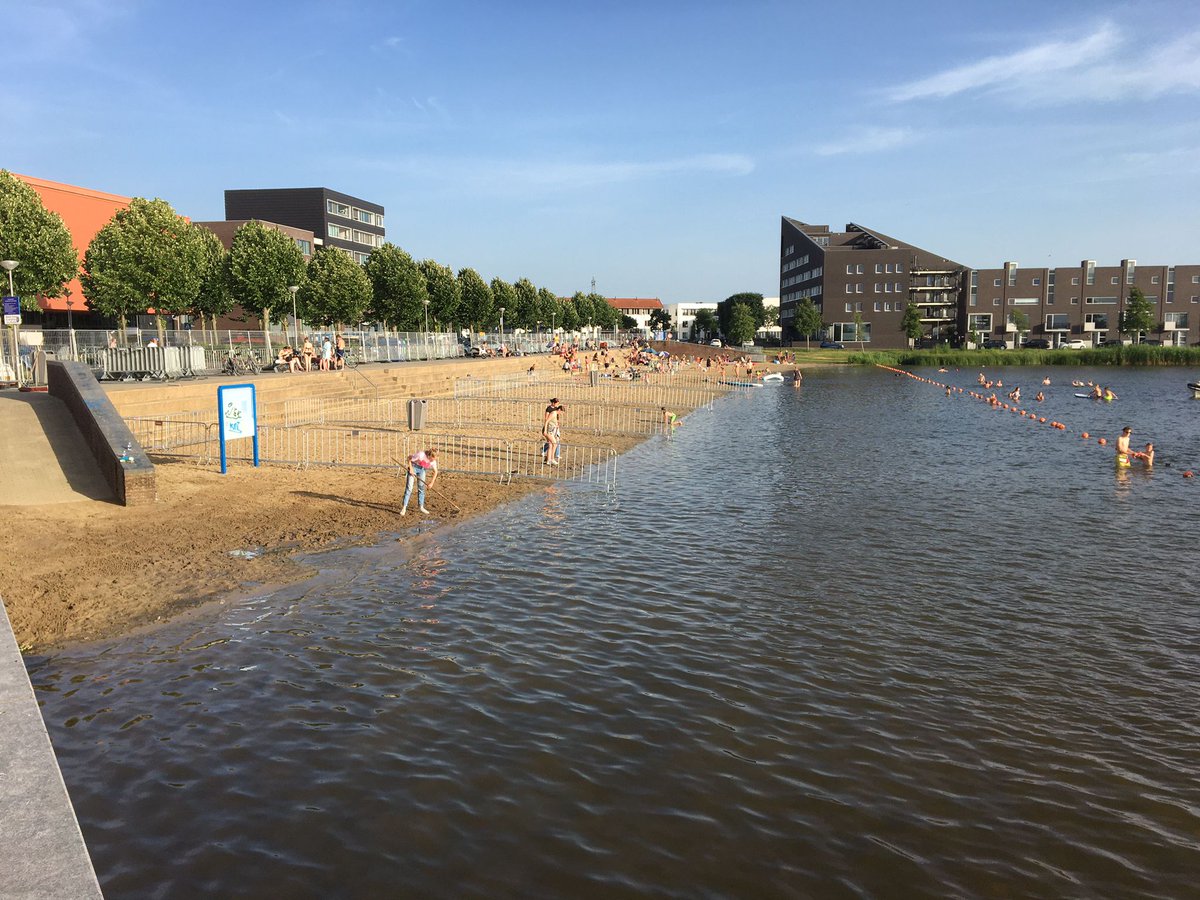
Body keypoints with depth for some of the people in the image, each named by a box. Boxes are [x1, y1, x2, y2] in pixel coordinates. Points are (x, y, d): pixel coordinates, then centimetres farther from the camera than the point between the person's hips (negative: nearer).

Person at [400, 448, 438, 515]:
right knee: (409, 487, -9)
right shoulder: (420, 455, -34)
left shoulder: (433, 461, -18)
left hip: (422, 469, 5)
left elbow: (435, 472, -7)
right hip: (414, 467, -5)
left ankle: (421, 506, 18)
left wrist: (431, 483, -13)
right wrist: (411, 469, -21)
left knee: (421, 487, 6)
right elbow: (409, 458, -19)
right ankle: (404, 507, -6)